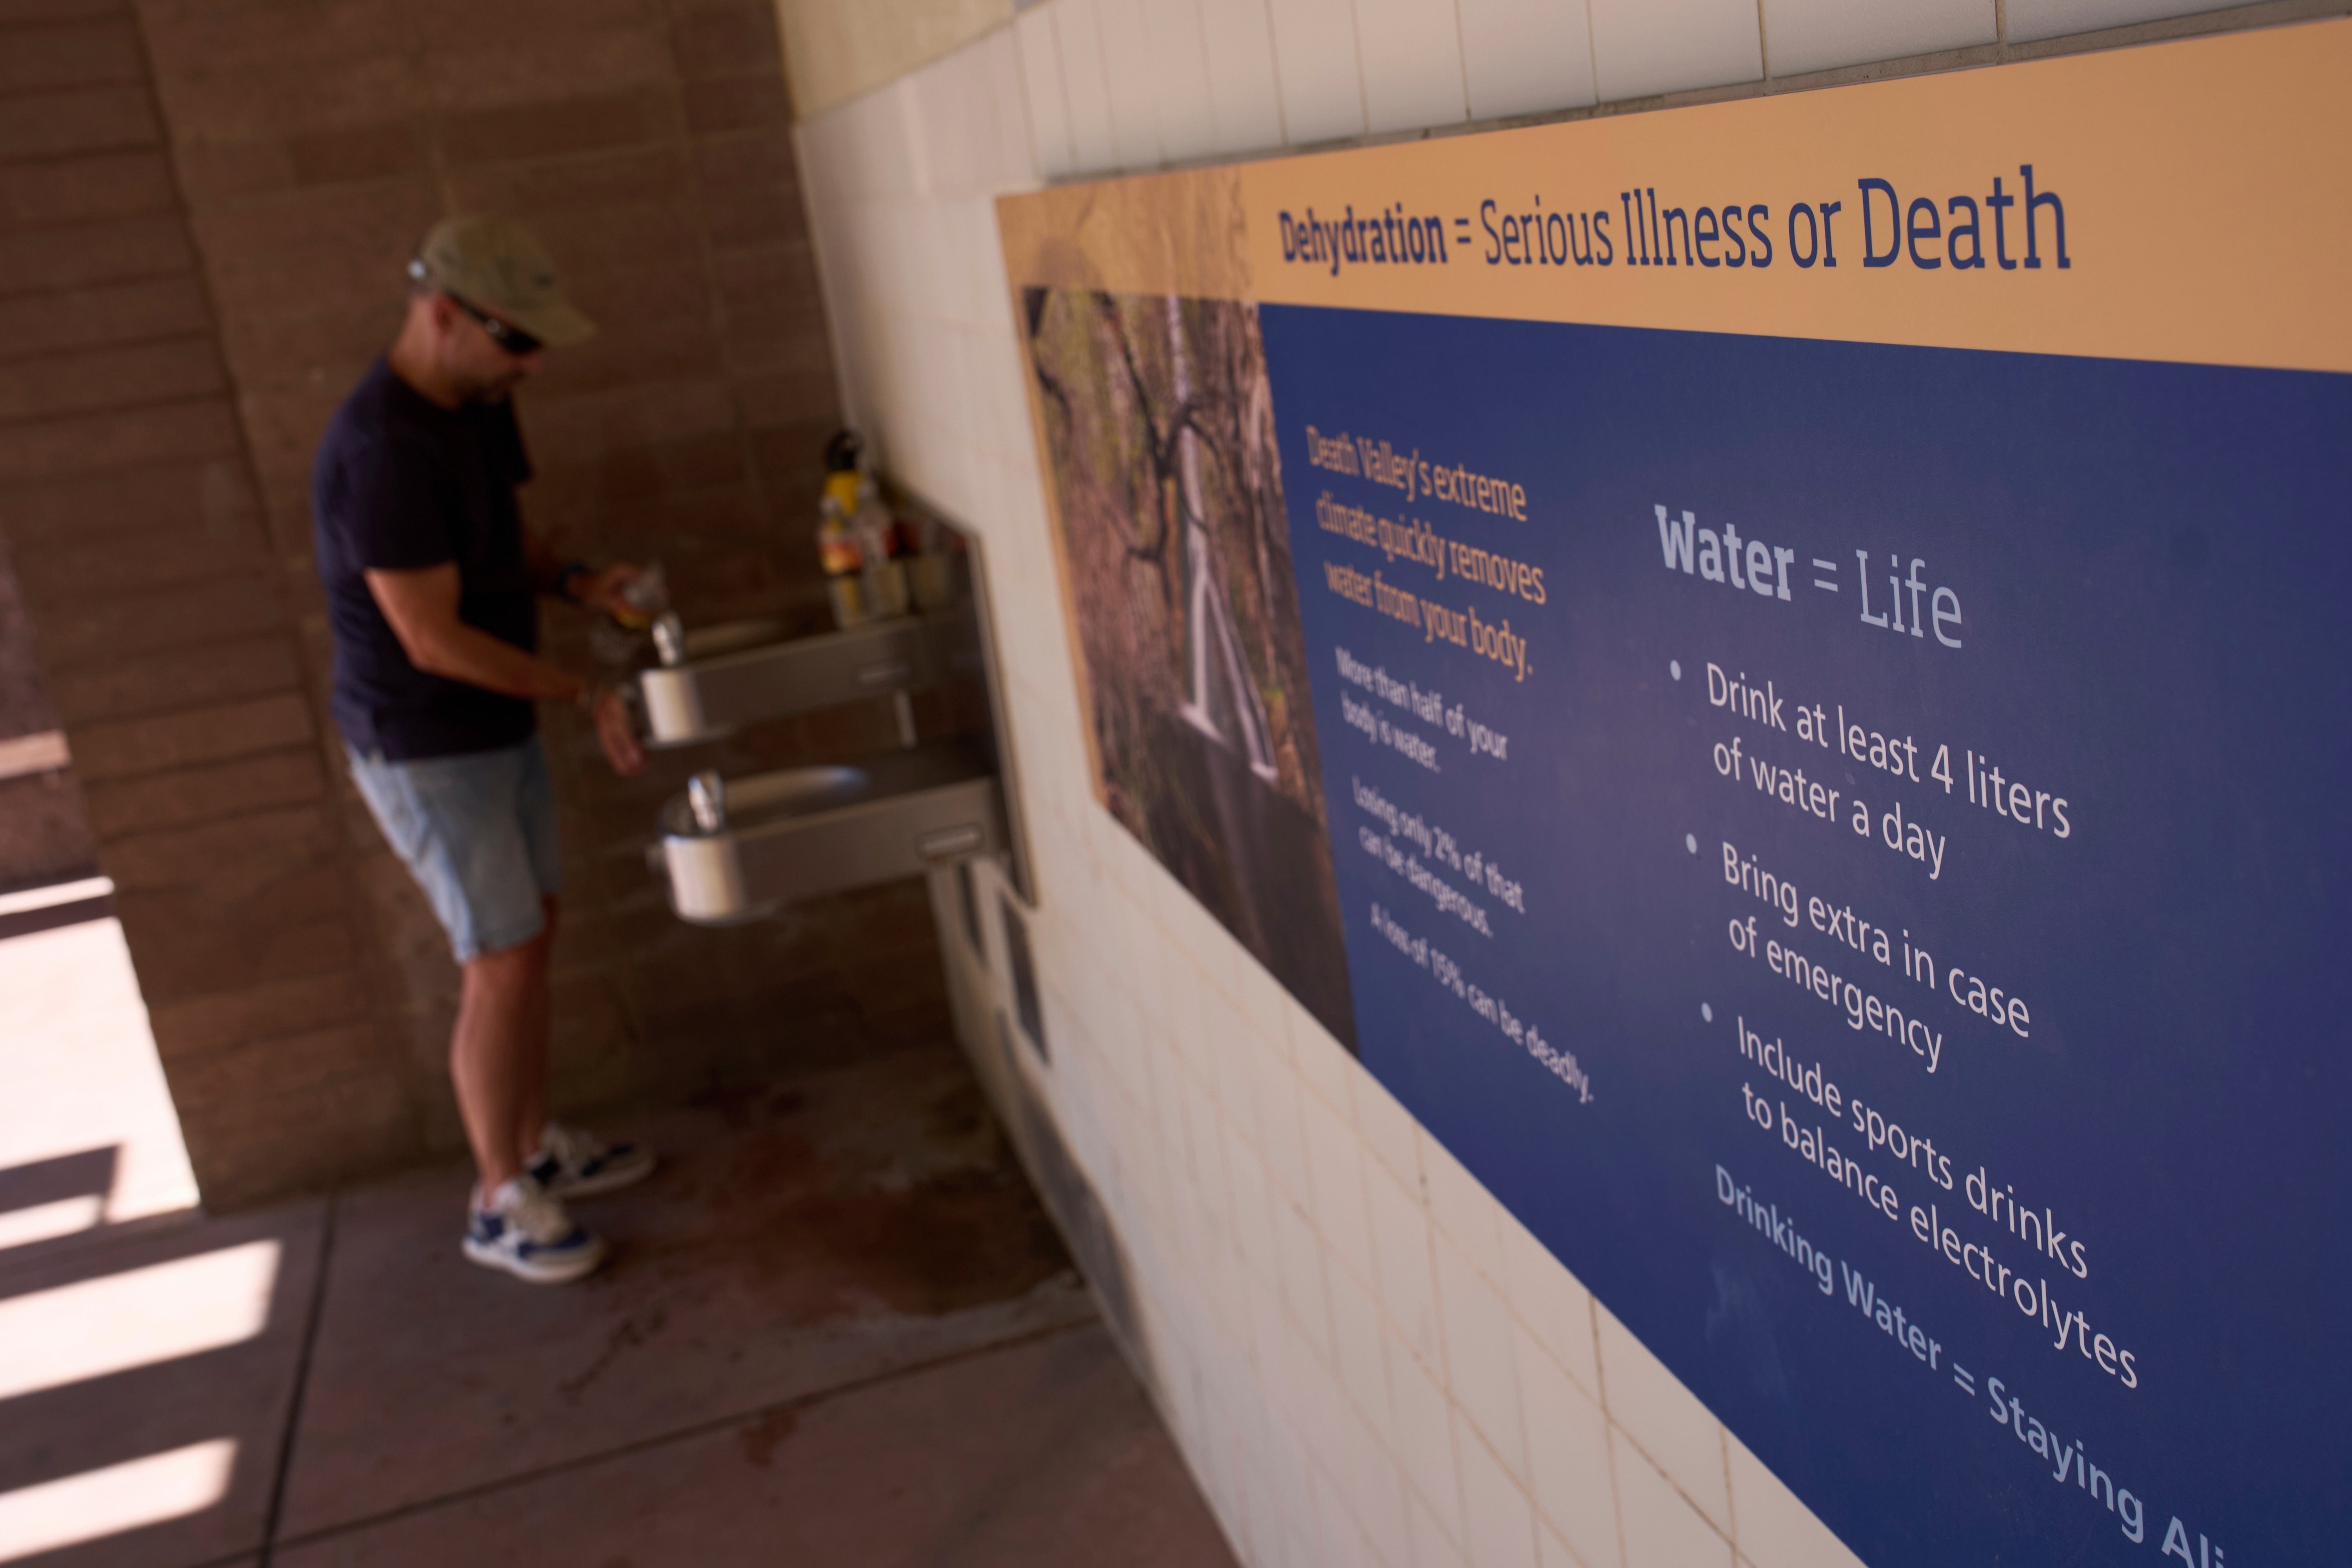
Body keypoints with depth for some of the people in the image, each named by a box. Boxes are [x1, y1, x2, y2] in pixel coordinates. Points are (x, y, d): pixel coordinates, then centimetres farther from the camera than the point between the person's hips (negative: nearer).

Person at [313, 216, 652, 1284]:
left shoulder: (477, 404, 2)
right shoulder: (382, 448, -27)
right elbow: (433, 640, -25)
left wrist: (573, 582, -4)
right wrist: (586, 696, -20)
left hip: (502, 727, 9)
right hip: (426, 750, -9)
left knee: (530, 939, 16)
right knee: (504, 966, -3)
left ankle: (538, 1144, 33)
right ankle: (501, 1202, 13)